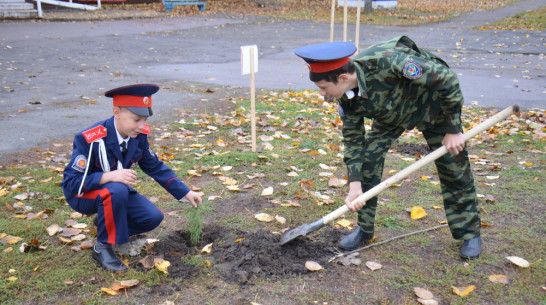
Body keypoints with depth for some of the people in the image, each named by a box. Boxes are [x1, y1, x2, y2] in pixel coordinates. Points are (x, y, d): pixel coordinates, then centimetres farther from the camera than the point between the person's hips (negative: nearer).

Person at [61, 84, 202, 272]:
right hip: (82, 194, -6)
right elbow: (72, 182, -28)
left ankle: (105, 222, 14)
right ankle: (102, 247, -17)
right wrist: (109, 176, -44)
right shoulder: (90, 140, -29)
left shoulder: (139, 135, -12)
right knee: (116, 191, -38)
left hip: (116, 190, 6)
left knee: (153, 217, -12)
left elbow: (155, 167, 2)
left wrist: (186, 192, -4)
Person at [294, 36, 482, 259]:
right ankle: (364, 228, 11)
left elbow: (445, 78, -32)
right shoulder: (347, 100, -22)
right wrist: (354, 184, -16)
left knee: (453, 168, 0)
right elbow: (353, 140, -9)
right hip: (391, 113, 4)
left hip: (434, 105, -4)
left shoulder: (387, 61, -42)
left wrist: (453, 129, -25)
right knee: (367, 159, -7)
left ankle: (469, 233, 21)